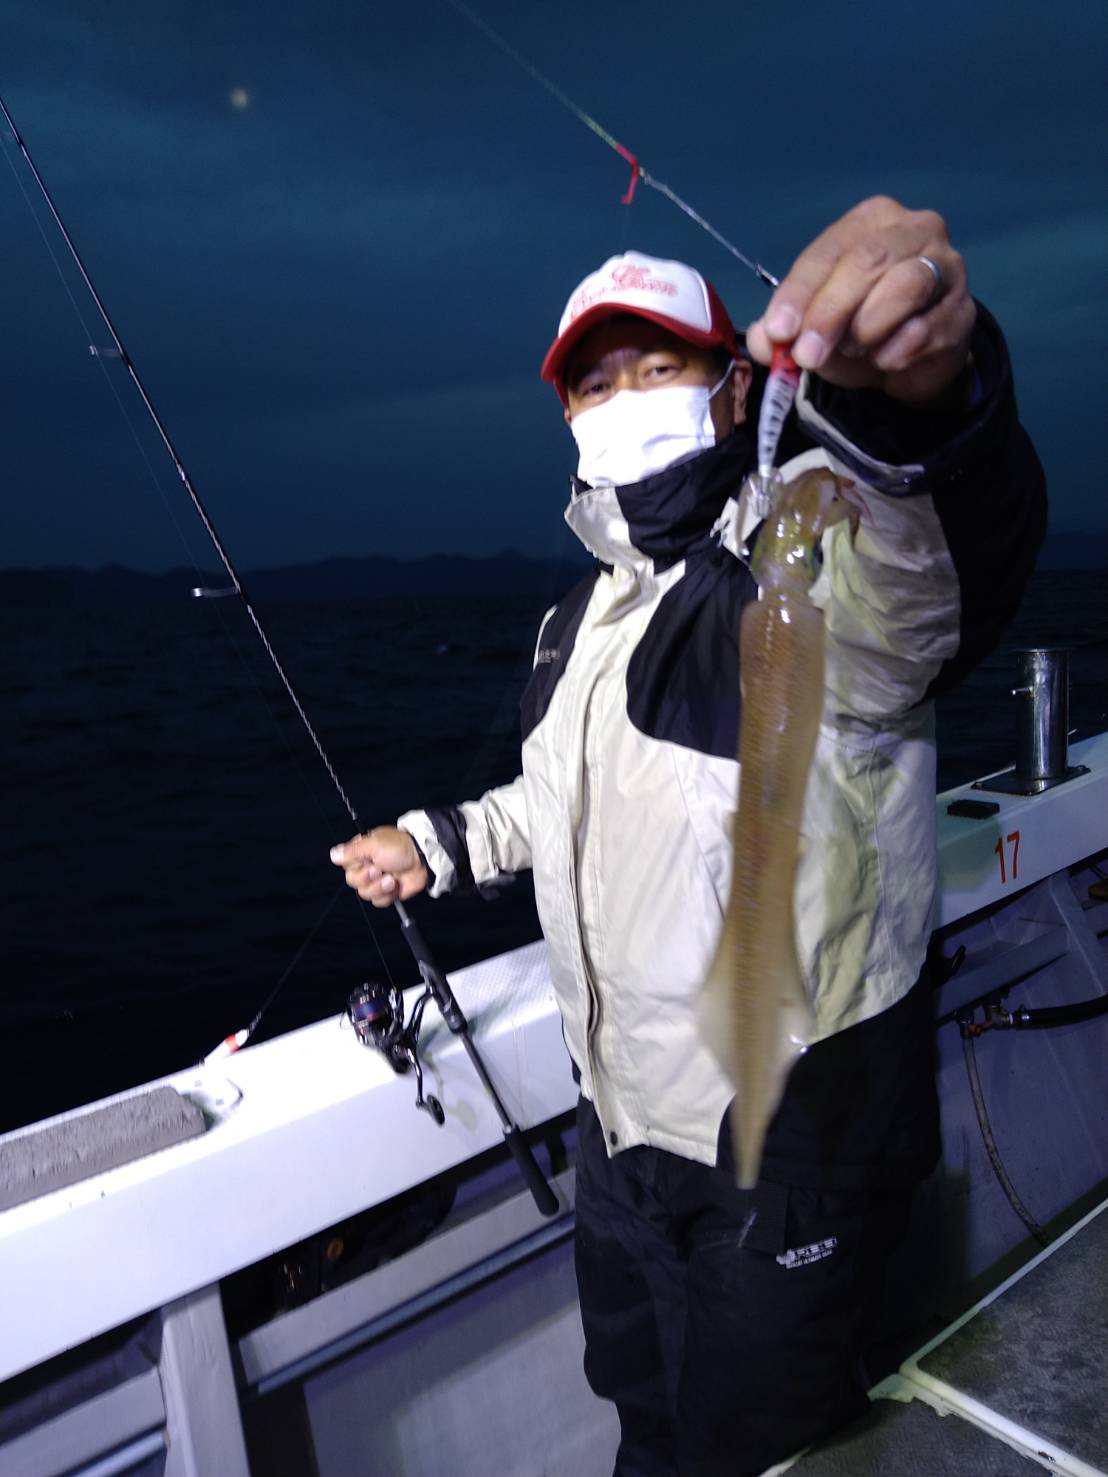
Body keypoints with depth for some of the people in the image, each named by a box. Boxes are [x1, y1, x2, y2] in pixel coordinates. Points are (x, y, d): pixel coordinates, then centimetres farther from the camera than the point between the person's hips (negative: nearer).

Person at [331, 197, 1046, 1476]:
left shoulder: (811, 576, -22)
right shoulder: (585, 612, 5)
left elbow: (954, 549, -47)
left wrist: (920, 401, -66)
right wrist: (442, 846, 12)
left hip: (786, 1154, -7)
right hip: (620, 1121, 7)